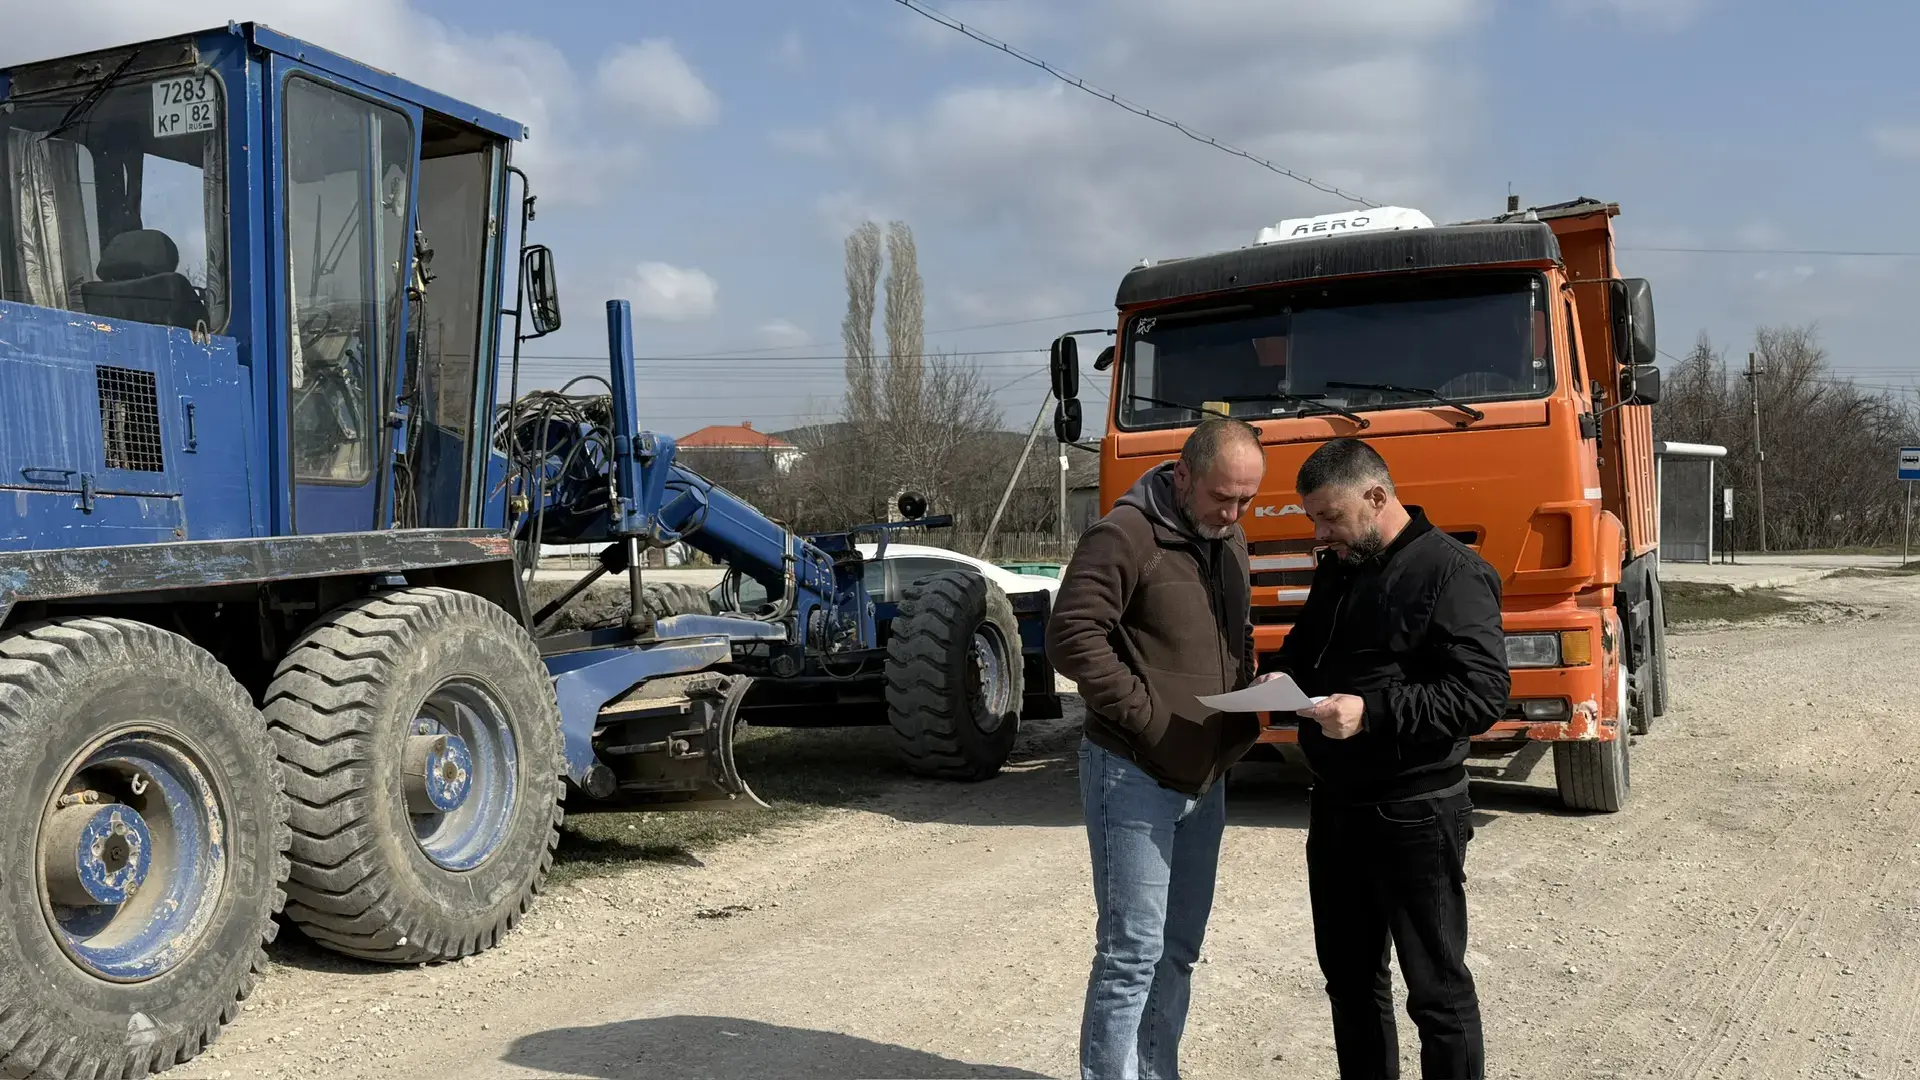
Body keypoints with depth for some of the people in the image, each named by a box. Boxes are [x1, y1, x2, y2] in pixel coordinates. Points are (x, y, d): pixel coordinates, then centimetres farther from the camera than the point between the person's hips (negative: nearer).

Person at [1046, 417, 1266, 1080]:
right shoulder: (1127, 536, -16)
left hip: (1205, 776, 8)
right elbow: (1072, 638, -22)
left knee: (1179, 949, 15)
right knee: (1132, 954, -6)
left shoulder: (1229, 541, 11)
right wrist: (1147, 714, -20)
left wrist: (1244, 713, 7)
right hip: (1135, 776, -8)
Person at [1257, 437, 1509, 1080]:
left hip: (1414, 812, -8)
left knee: (1437, 988, 3)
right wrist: (1281, 674, 1)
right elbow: (1306, 646, 25)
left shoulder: (1451, 573, -14)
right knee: (1348, 976, 19)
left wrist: (1373, 712, -29)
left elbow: (1483, 693, -22)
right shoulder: (1338, 569, 12)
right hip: (1336, 804, 8)